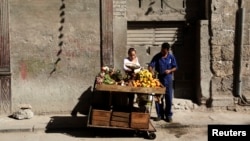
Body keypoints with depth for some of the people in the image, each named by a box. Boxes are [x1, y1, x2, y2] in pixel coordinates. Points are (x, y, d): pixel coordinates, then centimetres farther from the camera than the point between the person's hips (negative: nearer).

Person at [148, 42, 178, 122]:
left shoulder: (171, 57, -1)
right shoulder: (157, 57, -4)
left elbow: (175, 67, 6)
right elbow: (150, 66, -10)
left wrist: (170, 70, -14)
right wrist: (152, 72, -30)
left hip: (168, 80, 0)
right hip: (158, 79, 0)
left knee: (169, 98, 4)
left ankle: (168, 115, 16)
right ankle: (160, 115, 17)